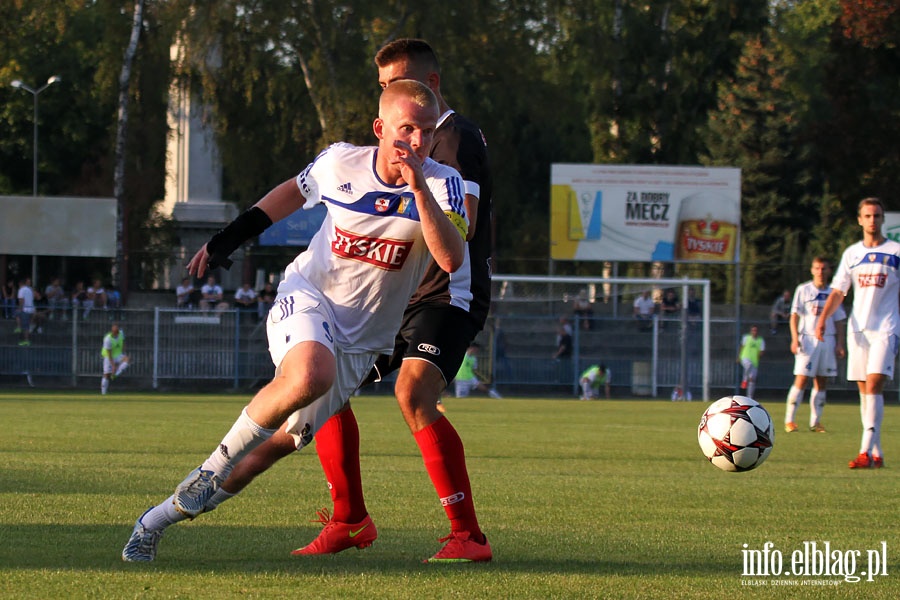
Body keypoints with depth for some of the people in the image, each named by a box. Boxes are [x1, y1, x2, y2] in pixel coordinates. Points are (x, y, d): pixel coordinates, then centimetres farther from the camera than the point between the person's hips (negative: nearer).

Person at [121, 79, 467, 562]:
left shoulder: (441, 184, -13)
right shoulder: (341, 162, -8)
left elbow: (451, 259, -30)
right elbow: (295, 191, 15)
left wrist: (418, 188, -39)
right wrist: (226, 240, 18)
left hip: (362, 338, 2)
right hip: (308, 294, -2)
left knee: (281, 440, 1)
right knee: (309, 376, -36)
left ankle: (165, 515, 16)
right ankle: (217, 464, -16)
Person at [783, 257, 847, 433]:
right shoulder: (803, 290, 3)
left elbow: (838, 321, 15)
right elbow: (794, 316, 0)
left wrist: (839, 343, 5)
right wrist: (795, 339, -11)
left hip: (828, 340, 3)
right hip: (808, 339, -3)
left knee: (821, 382, 2)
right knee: (801, 379, -10)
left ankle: (816, 421, 6)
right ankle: (789, 420, -6)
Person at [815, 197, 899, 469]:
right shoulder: (852, 253, 12)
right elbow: (838, 291, 11)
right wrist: (823, 318, -4)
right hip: (857, 329, 4)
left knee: (873, 386, -18)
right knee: (864, 391, 3)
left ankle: (867, 451, -24)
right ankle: (876, 454, 9)